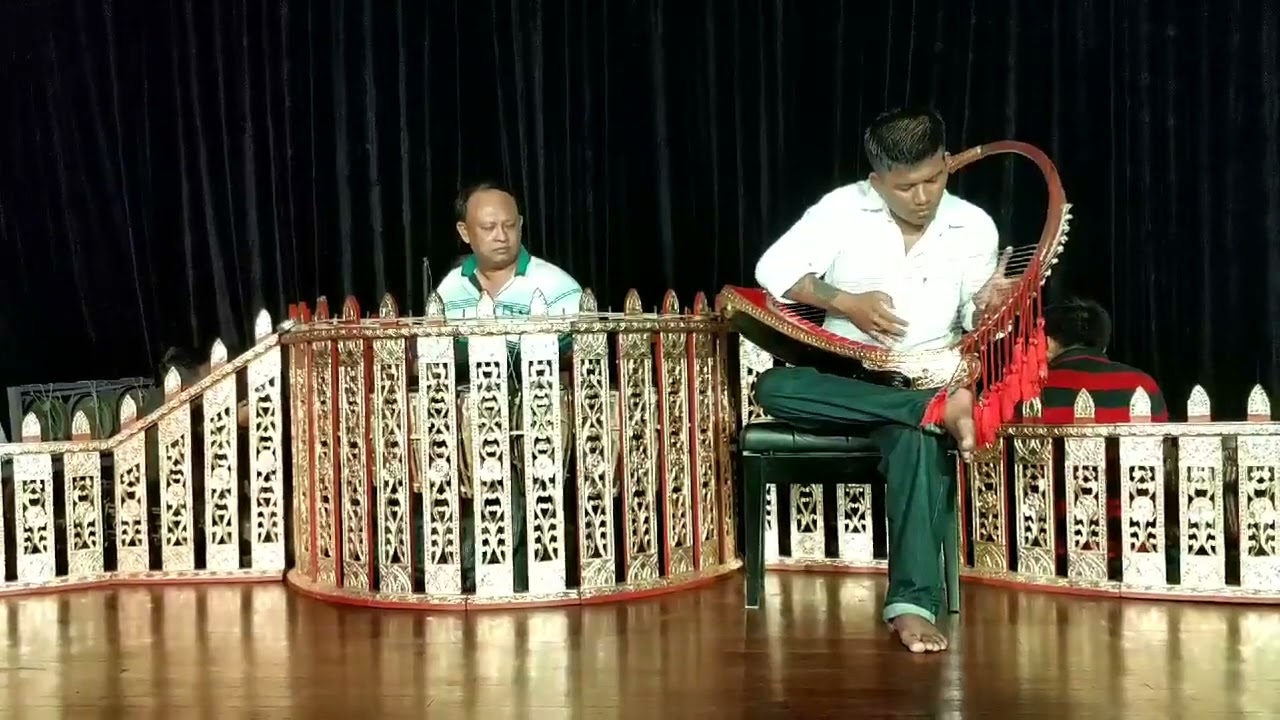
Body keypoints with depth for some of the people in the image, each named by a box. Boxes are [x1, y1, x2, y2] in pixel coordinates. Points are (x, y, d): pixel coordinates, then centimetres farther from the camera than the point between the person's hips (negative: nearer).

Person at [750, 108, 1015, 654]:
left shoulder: (974, 226, 1)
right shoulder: (843, 208, -4)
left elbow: (973, 324, 6)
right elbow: (773, 268, -7)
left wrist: (988, 306, -19)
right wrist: (846, 303, -18)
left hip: (925, 380, -1)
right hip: (842, 377, 1)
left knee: (917, 439, -37)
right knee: (773, 387, -33)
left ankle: (914, 602, -38)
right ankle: (941, 407, -36)